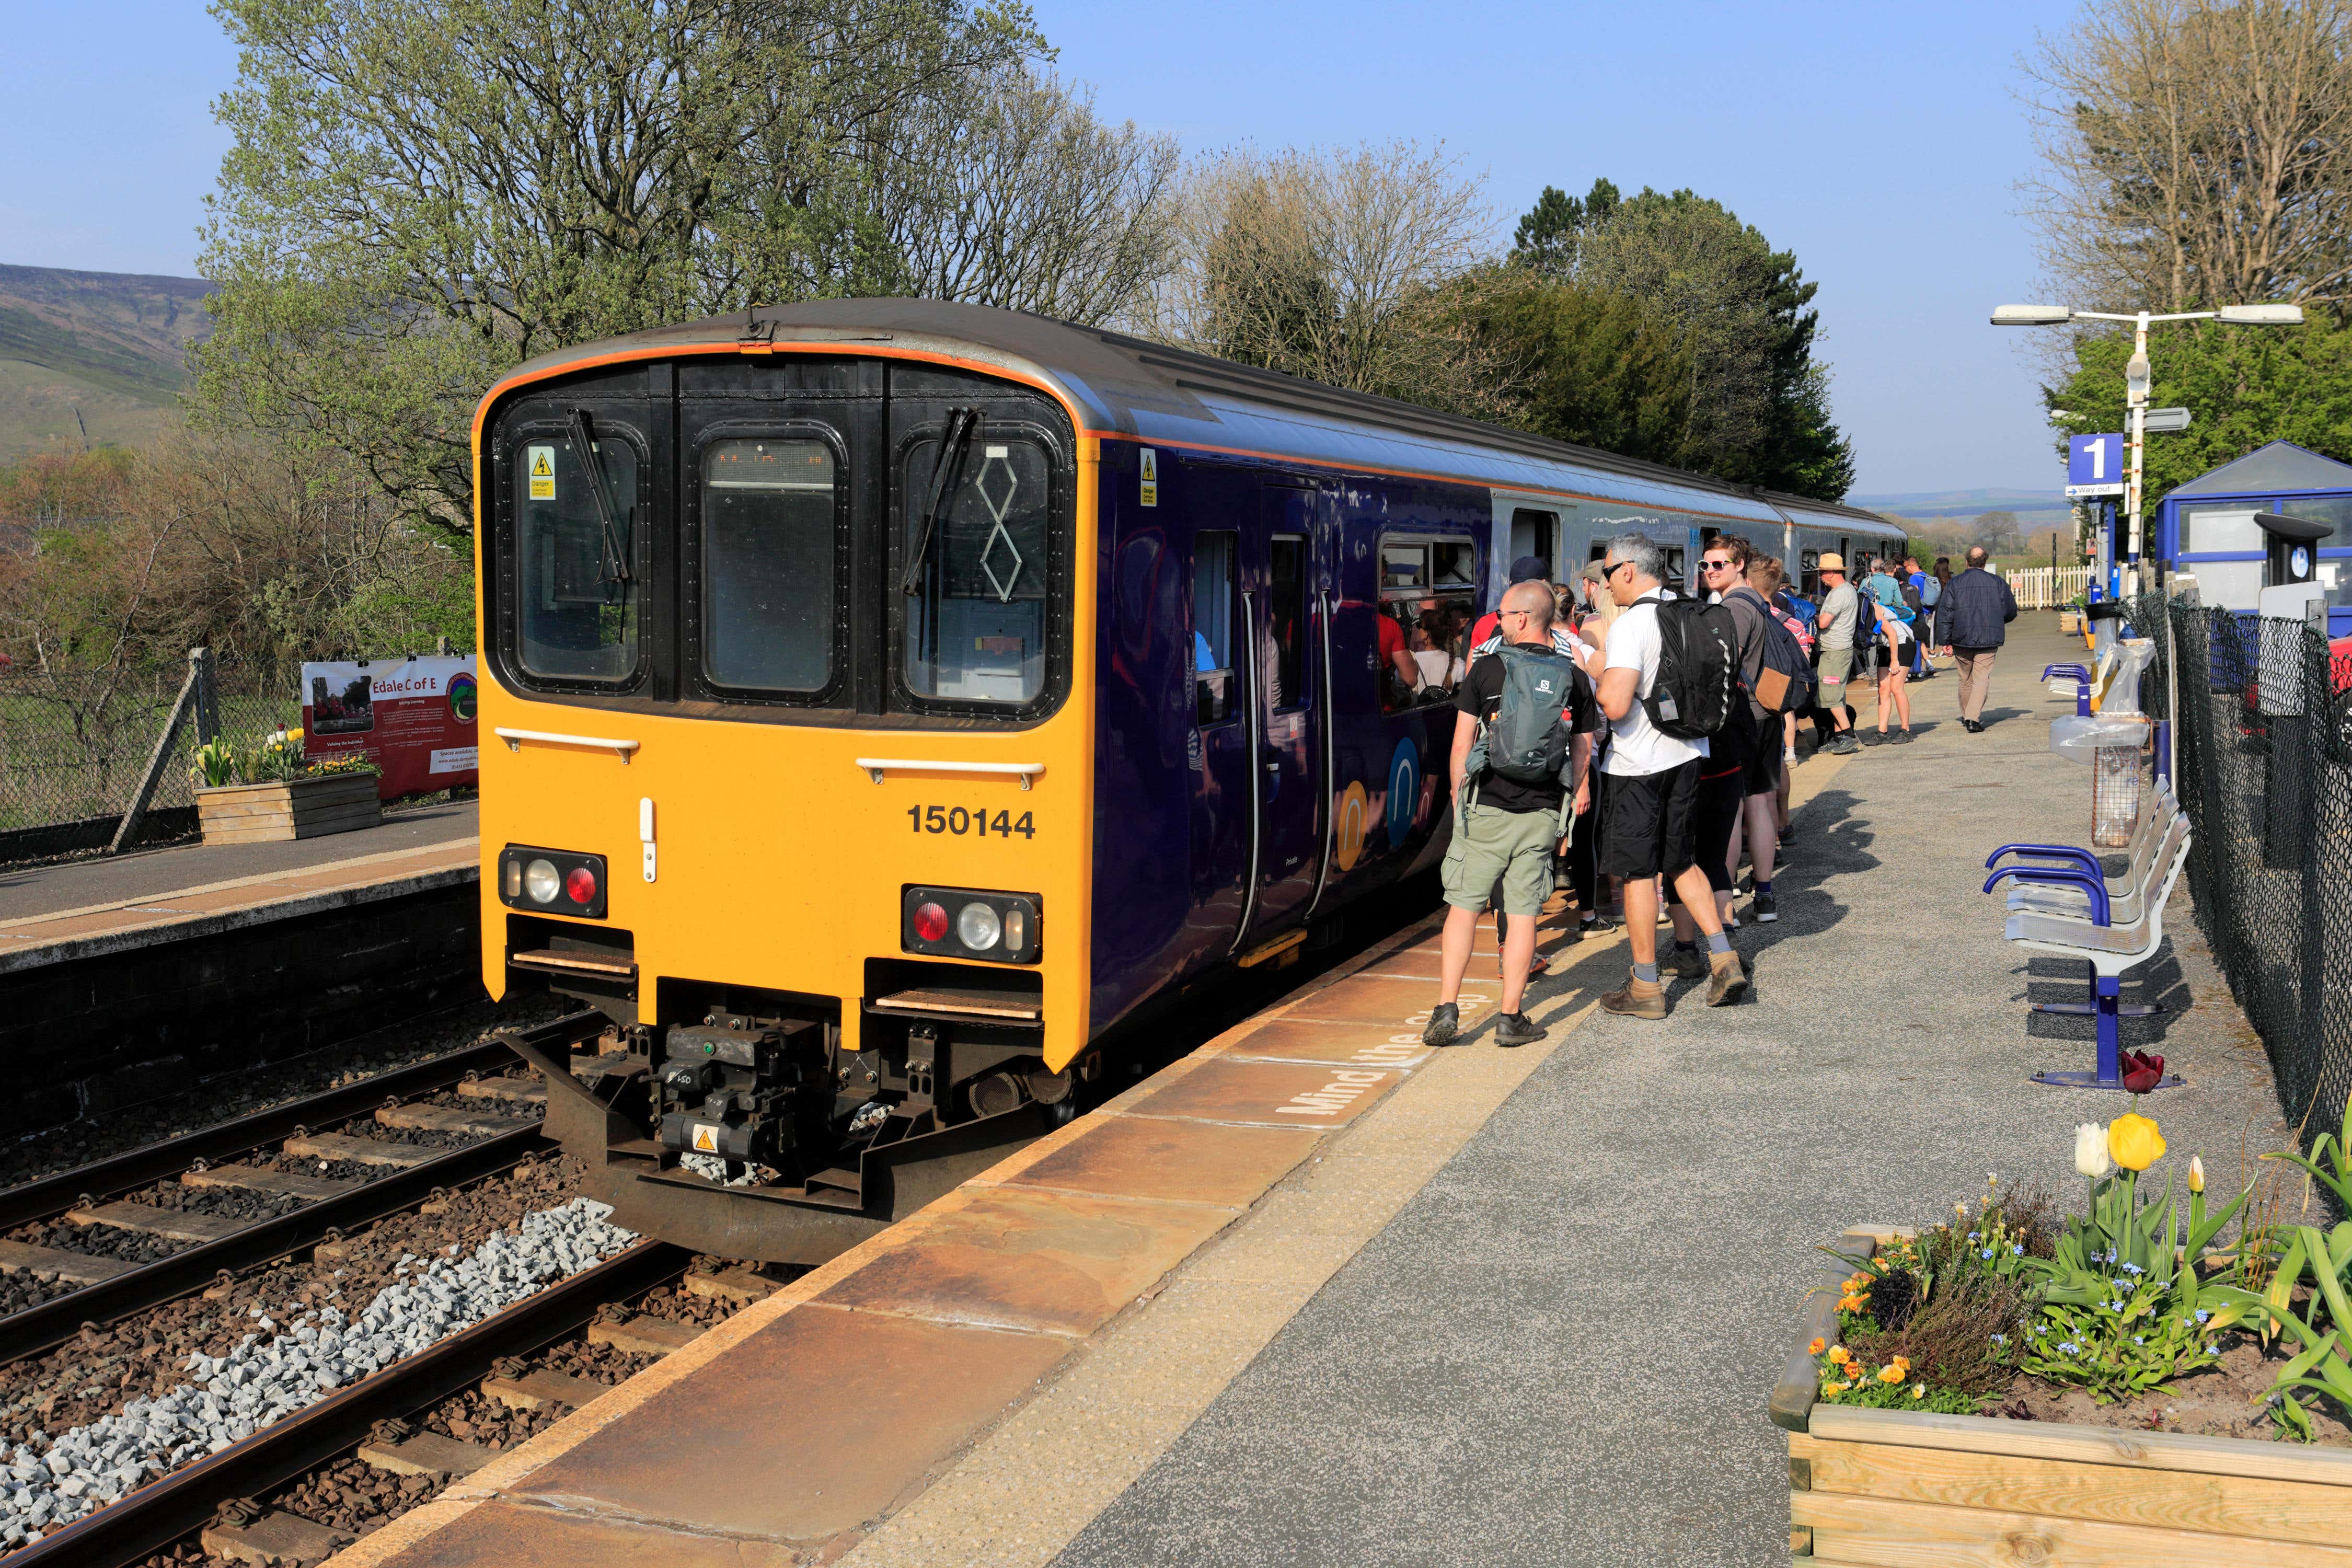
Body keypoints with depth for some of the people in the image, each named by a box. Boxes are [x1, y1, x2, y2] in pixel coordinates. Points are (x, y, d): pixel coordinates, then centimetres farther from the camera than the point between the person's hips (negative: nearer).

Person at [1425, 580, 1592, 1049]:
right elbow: (1583, 748, 10)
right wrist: (1575, 793, 23)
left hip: (1487, 809, -2)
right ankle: (1511, 1018, 8)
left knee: (1463, 906, 4)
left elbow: (1462, 743, -1)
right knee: (1523, 913, 6)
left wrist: (1458, 798, 10)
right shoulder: (1571, 676, 4)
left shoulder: (1486, 668, -3)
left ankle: (1447, 1011, 1)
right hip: (1542, 812, 2)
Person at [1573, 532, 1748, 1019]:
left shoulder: (1630, 626, -19)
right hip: (1686, 754, 7)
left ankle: (1646, 988, 9)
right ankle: (1723, 959, 12)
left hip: (1639, 764, -7)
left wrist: (1596, 672, -9)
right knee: (1682, 863, 19)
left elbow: (1615, 705, -28)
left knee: (1639, 873, 3)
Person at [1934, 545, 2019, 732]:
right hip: (1989, 640, -1)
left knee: (1966, 680, 15)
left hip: (1962, 640, 1)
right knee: (1982, 679, -2)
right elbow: (2011, 612, 10)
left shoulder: (1954, 584, 1)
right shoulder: (1997, 583, 3)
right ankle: (1973, 719, -17)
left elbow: (1944, 615, -2)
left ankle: (1966, 716, 27)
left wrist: (1946, 641, 1)